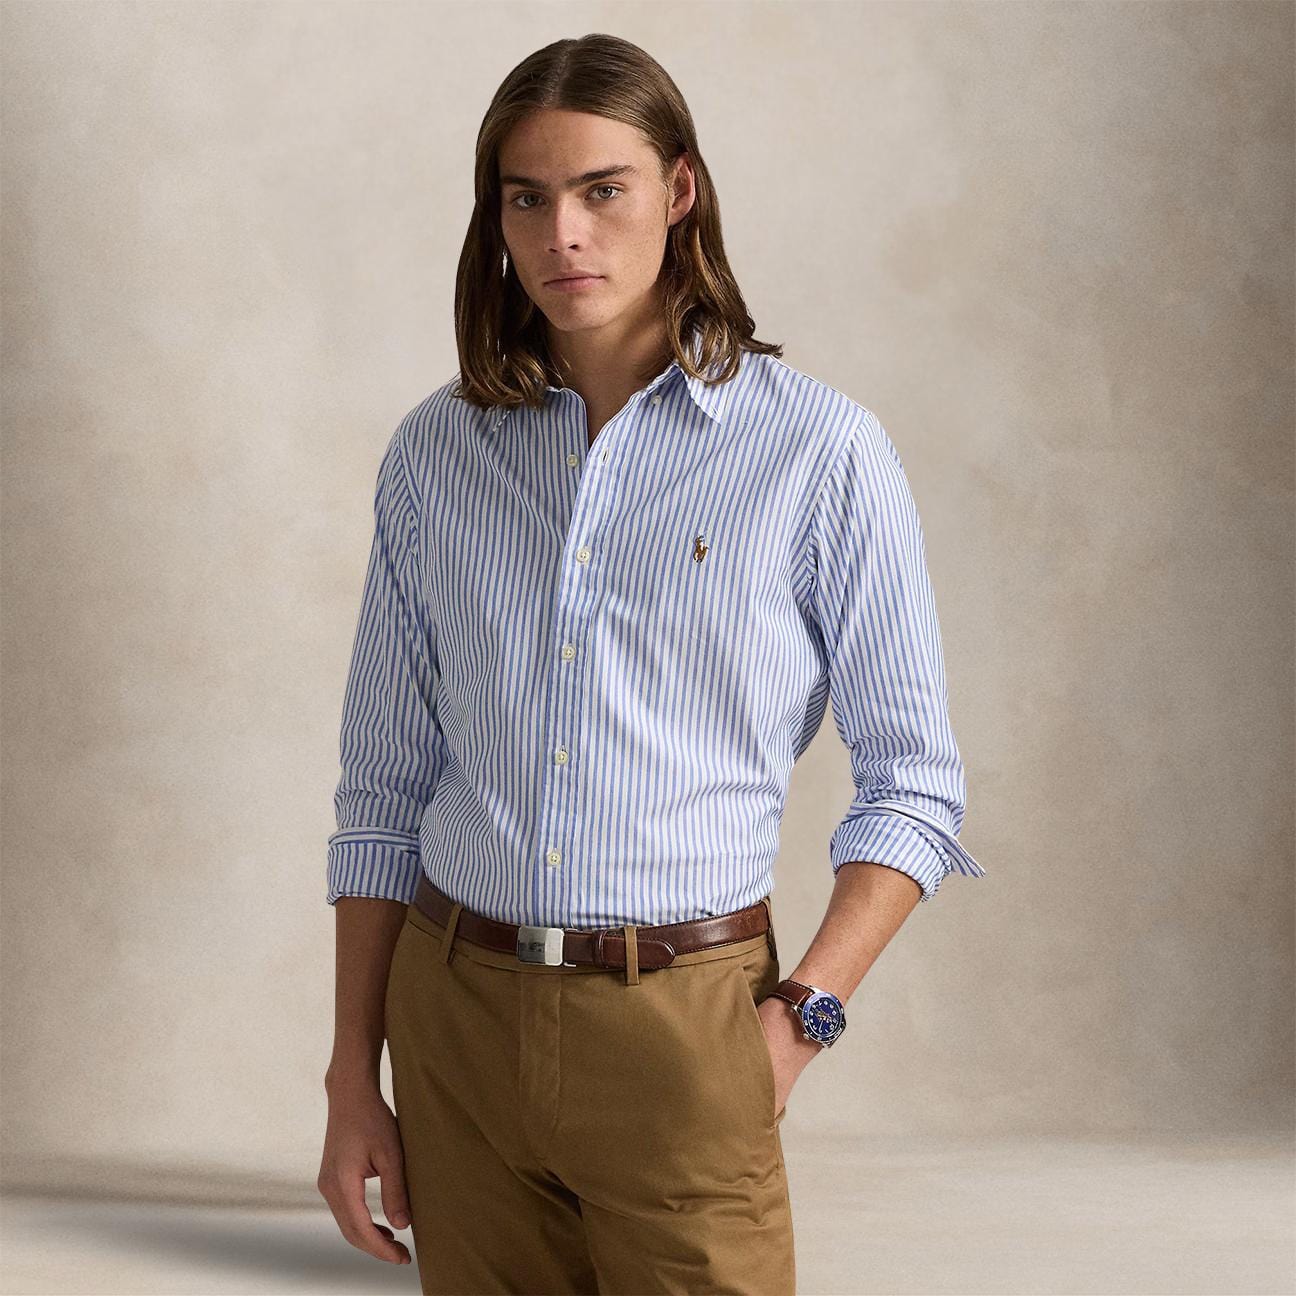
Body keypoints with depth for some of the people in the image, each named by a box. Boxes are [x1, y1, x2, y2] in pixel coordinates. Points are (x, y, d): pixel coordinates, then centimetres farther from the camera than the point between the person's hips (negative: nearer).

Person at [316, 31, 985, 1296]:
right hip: (457, 1010, 3)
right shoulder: (436, 451, 6)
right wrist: (353, 1076, 7)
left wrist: (798, 1017, -11)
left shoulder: (821, 450, -4)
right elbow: (384, 790, 10)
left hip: (680, 1025, -3)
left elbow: (912, 782, 0)